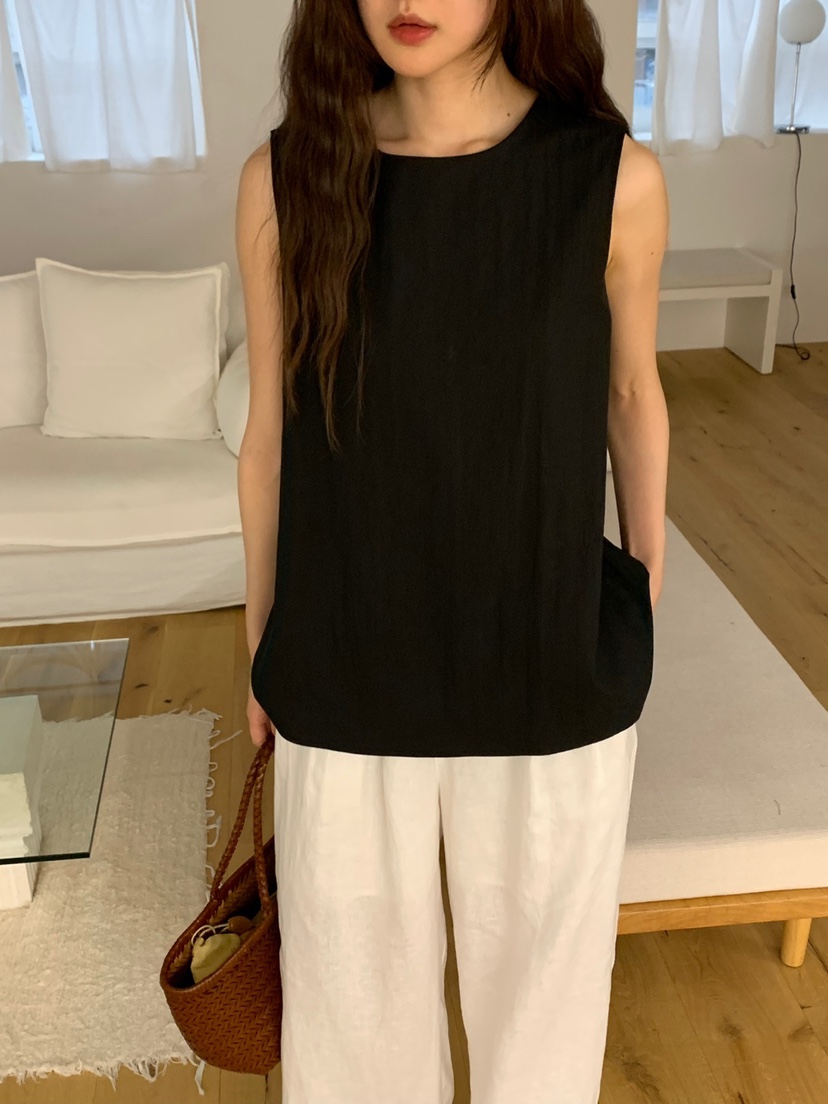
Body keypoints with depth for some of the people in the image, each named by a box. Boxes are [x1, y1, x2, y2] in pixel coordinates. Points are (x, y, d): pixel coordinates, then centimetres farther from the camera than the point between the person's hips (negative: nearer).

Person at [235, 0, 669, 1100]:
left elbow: (632, 394, 3)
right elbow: (269, 434, -1)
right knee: (355, 952, 21)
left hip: (551, 667, 0)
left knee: (539, 948, 22)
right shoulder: (285, 179, -9)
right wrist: (261, 644, 7)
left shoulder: (616, 179, -11)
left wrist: (648, 594, 11)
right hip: (346, 668, 1)